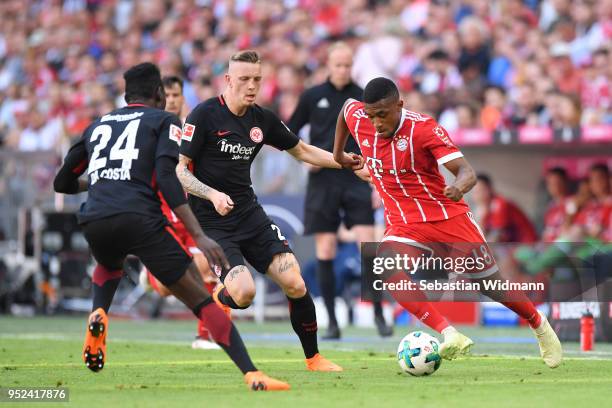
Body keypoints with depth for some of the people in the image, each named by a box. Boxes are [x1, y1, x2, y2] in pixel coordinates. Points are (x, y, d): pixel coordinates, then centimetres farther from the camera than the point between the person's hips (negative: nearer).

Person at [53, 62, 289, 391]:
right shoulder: (163, 120, 14)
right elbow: (166, 177, -4)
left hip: (93, 220, 4)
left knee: (109, 265, 41)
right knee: (199, 298, 1)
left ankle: (98, 316, 11)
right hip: (139, 216, -4)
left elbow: (62, 183, 32)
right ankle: (251, 374, -12)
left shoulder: (96, 126, 27)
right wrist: (198, 236, -10)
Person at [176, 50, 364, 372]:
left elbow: (301, 151, 20)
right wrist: (213, 195, -28)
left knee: (295, 284, -8)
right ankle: (214, 301, 12)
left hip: (250, 215, 5)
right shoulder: (204, 116, -12)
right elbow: (178, 170, -13)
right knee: (244, 291, -25)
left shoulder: (262, 119, 5)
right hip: (211, 222, -5)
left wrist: (343, 161, 8)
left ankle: (313, 358, 10)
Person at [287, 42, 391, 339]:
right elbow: (289, 132, 14)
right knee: (325, 250, -1)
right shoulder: (312, 97, 4)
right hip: (322, 181, 0)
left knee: (368, 245, -11)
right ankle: (332, 322, 6)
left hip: (356, 179, 0)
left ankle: (378, 315, -2)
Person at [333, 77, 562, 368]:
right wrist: (338, 153, 25)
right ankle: (450, 335, -39)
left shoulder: (423, 129, -19)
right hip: (403, 225, 3)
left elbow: (466, 171, -25)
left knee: (492, 284, 5)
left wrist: (460, 187, -48)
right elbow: (346, 106, 20)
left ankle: (540, 326, 37)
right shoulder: (358, 119, -6)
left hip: (448, 216, -3)